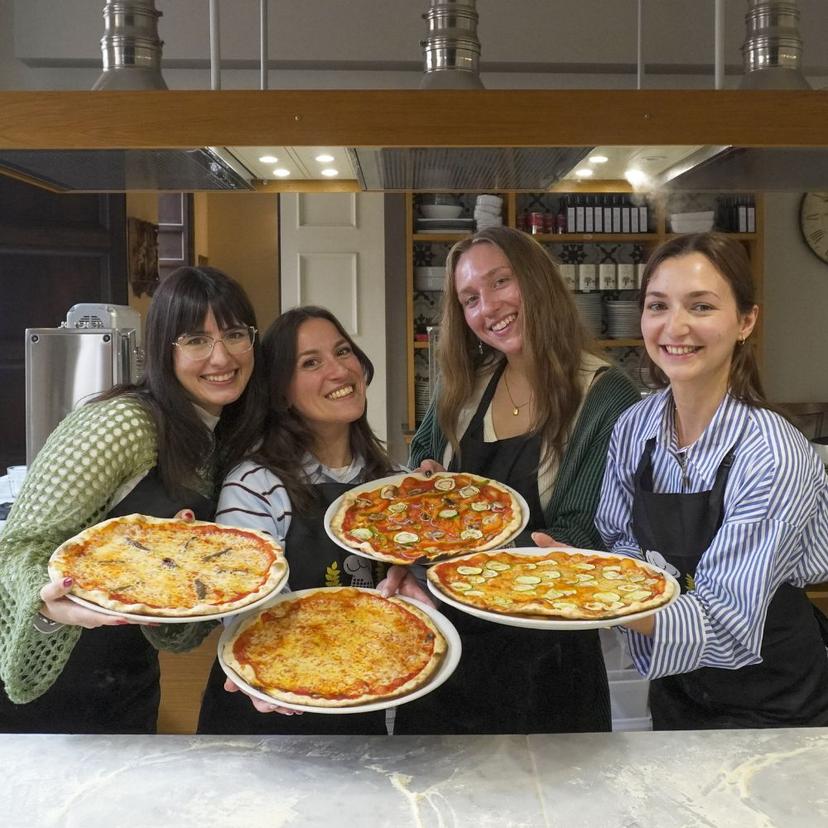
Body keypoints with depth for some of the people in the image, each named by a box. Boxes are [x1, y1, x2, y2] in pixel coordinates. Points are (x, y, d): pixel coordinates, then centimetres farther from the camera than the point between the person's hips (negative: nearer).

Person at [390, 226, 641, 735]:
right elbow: (424, 464, 14)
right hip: (450, 635, 5)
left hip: (542, 651, -5)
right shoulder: (465, 388, 2)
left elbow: (584, 542, -17)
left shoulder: (606, 399, -14)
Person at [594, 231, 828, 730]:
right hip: (675, 683, 5)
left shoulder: (773, 457, -28)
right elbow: (620, 543, -2)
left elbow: (728, 624, -29)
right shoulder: (635, 427, -12)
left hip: (768, 708, -5)